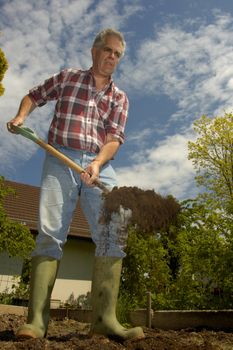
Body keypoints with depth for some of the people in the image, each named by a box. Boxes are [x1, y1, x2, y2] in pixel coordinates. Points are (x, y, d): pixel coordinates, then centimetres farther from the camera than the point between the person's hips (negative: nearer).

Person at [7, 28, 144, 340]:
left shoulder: (120, 98, 17)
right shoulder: (67, 77, 16)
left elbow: (115, 138, 3)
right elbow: (34, 96, 24)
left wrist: (97, 163, -16)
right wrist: (21, 116, 3)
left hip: (99, 165, 2)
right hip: (61, 160, -2)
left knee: (113, 235, -12)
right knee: (50, 233, -11)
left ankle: (104, 319, -8)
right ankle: (37, 320, -9)